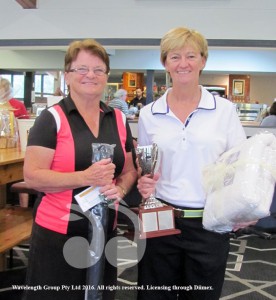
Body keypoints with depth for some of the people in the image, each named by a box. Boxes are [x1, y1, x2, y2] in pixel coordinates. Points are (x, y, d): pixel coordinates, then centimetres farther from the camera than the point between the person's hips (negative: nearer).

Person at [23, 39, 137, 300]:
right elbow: (32, 176, -15)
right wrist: (86, 177, -26)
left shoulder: (118, 120, 7)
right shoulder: (52, 118, -9)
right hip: (57, 233, -5)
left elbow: (129, 170, 15)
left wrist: (120, 189, -7)